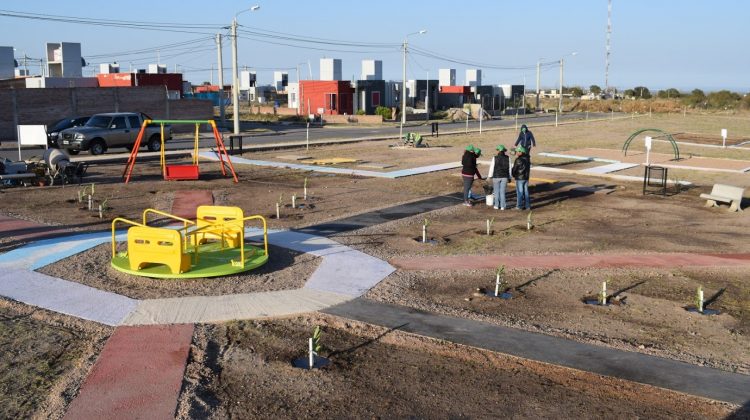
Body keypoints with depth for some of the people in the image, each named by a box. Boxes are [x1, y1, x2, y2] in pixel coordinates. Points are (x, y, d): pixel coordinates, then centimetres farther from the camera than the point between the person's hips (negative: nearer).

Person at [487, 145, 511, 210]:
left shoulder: (495, 158, -11)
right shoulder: (508, 158, -2)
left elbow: (492, 168, -8)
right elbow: (509, 168, 2)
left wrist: (489, 176, 1)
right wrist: (509, 178, 9)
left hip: (496, 176, -2)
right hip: (504, 177, 2)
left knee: (496, 191, 10)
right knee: (502, 192, 7)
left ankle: (496, 205, 14)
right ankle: (502, 206, 7)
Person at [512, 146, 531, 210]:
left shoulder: (518, 160, -17)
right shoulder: (527, 159, 6)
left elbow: (514, 169, -11)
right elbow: (529, 168, 12)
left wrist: (514, 175, 7)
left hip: (519, 178, -7)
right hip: (526, 178, 7)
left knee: (519, 192, 0)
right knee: (526, 192, 10)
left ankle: (519, 206, 5)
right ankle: (527, 206, 13)